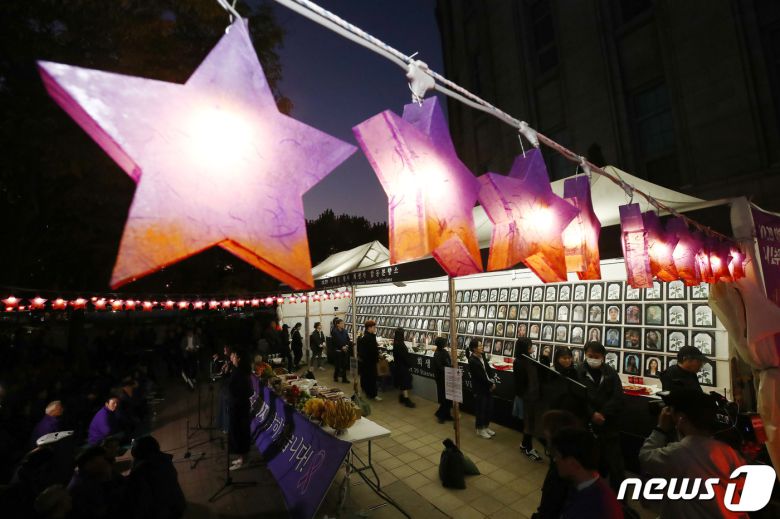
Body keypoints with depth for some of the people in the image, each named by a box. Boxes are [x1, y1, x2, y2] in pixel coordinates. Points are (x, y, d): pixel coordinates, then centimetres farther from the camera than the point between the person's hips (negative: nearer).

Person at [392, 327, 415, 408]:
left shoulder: (396, 343, 4)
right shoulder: (400, 344, -25)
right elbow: (405, 356, -20)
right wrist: (410, 365, -12)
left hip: (398, 365, 9)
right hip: (403, 366, -9)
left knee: (402, 383, 19)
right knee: (405, 383, -2)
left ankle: (401, 397, 29)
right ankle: (406, 400, 3)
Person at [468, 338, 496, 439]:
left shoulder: (482, 356, 0)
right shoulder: (472, 361, -24)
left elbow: (488, 369, 5)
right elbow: (481, 377, -21)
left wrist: (493, 381, -8)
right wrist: (491, 384, -10)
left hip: (488, 387, 8)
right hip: (479, 389, -8)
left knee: (489, 408, 18)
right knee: (480, 409, 7)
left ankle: (486, 427, 36)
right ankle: (480, 430, 26)